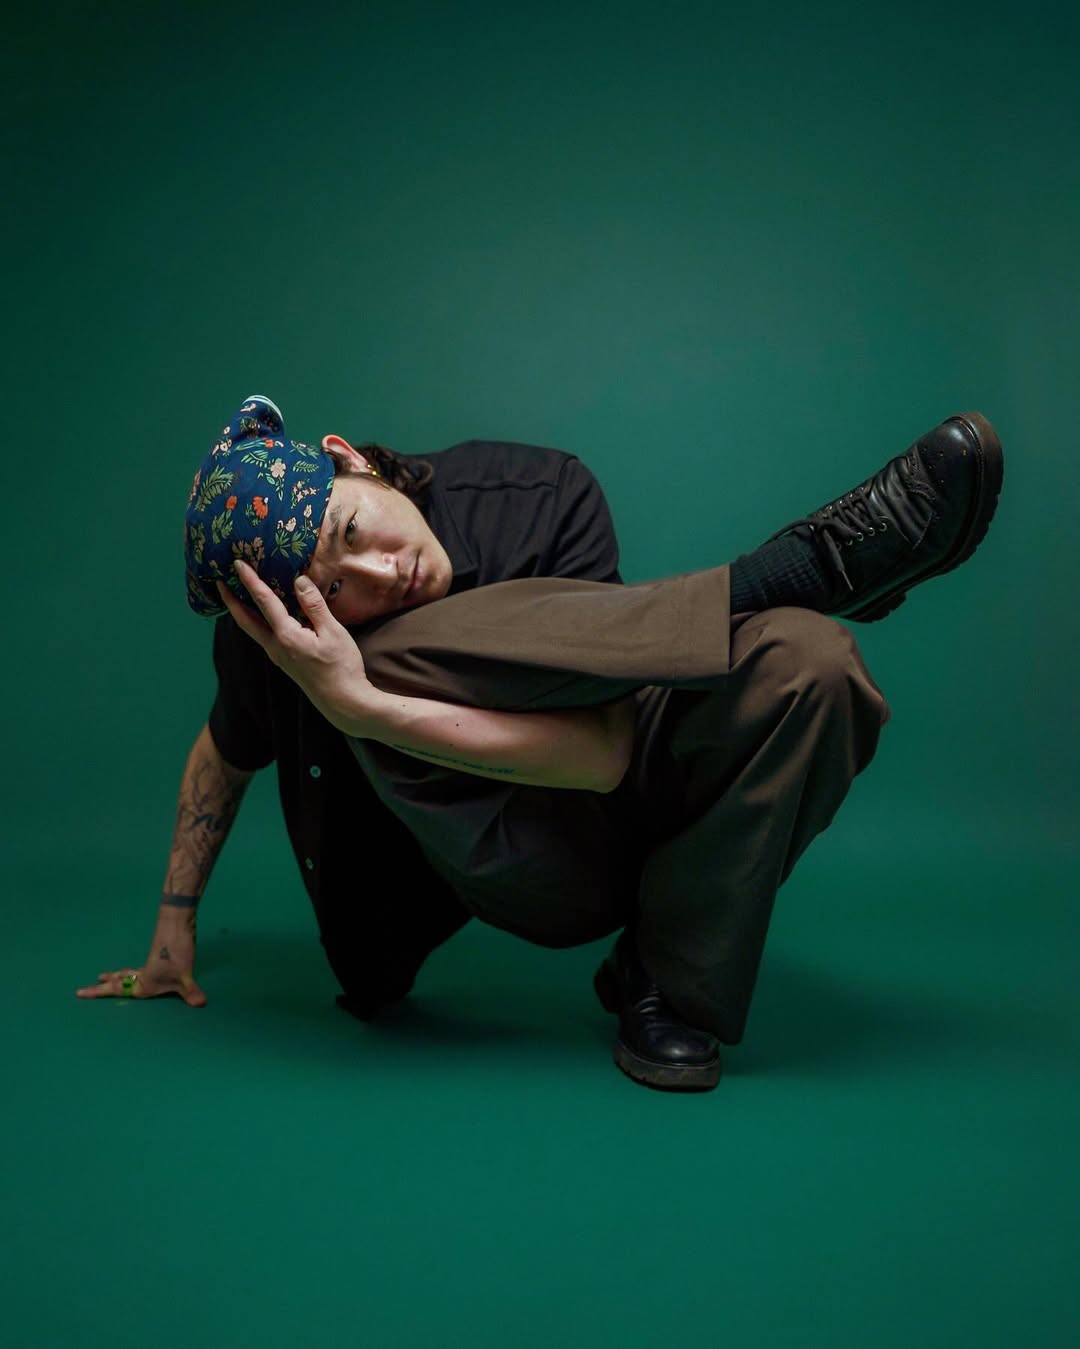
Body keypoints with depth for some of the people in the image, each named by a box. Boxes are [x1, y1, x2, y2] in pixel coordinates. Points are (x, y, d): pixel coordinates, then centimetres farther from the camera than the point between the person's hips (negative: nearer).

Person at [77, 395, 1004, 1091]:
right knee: (393, 655, -32)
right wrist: (174, 922, 7)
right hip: (527, 874, 0)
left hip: (630, 813, 0)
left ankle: (668, 989, -15)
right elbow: (228, 749, 10)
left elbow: (608, 753, -29)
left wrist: (360, 705, -37)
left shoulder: (540, 496, -20)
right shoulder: (280, 635, -14)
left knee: (804, 658, -30)